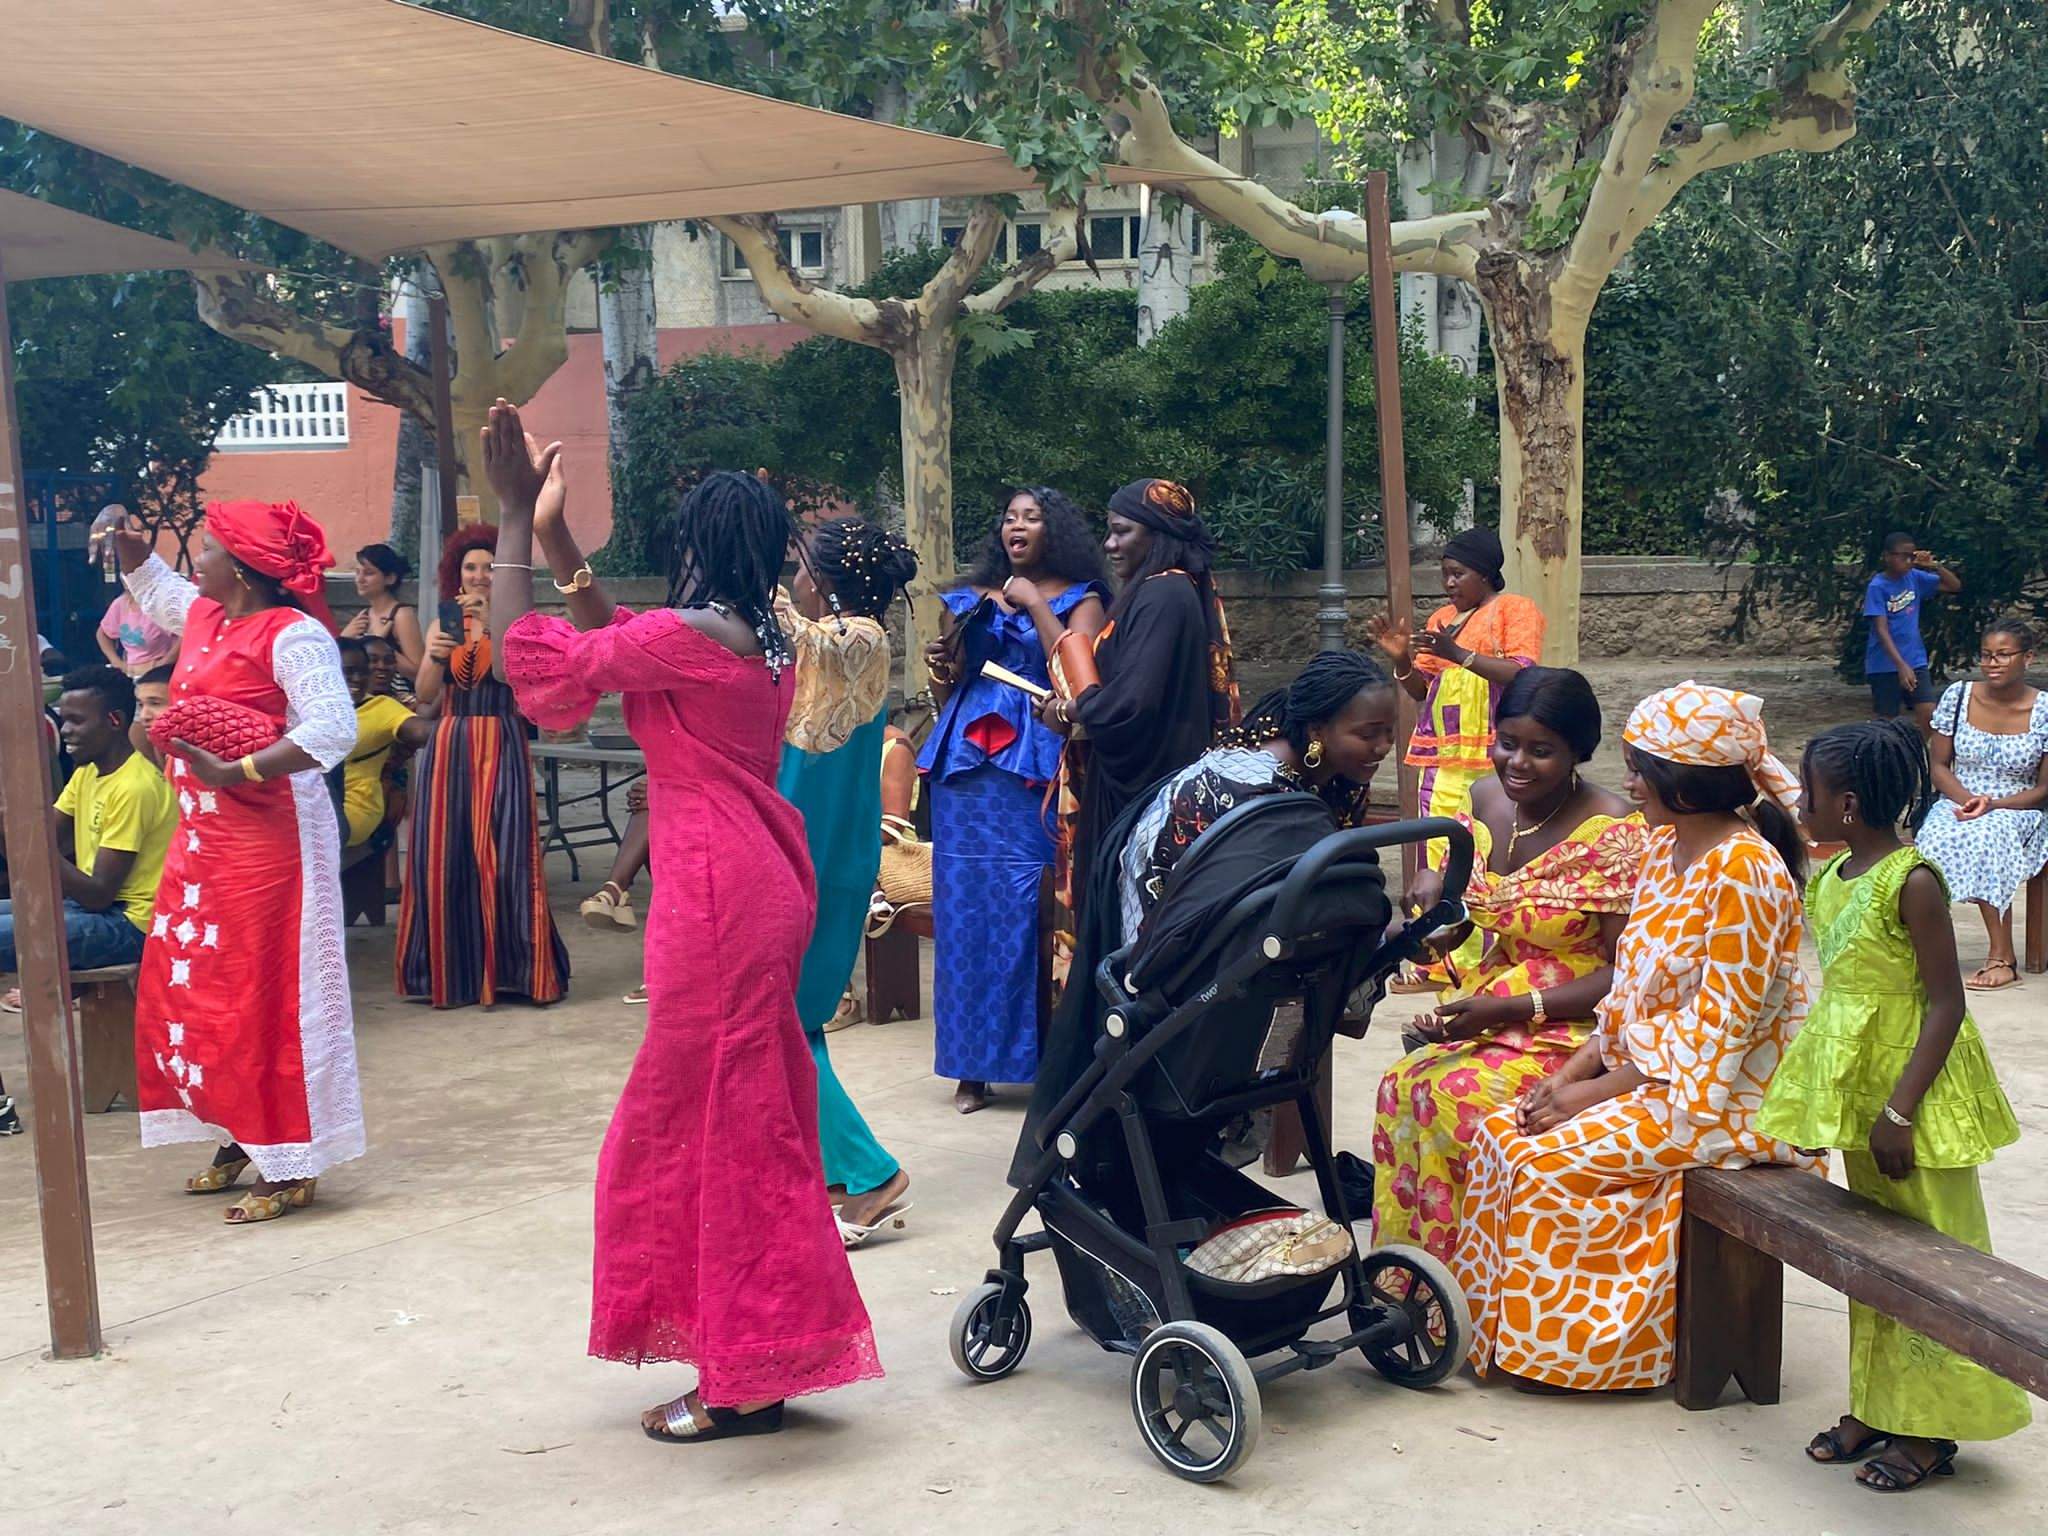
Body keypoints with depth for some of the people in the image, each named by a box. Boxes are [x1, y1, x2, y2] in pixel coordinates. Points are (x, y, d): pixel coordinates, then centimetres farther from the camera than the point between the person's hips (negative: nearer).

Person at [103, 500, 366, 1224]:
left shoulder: (293, 635, -15)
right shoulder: (203, 616, 13)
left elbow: (333, 729, -27)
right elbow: (153, 587, 37)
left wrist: (234, 772, -31)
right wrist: (128, 540, 20)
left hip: (267, 834, -10)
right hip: (201, 833, 10)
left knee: (264, 996, -5)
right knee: (190, 988, 14)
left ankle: (290, 1169, 4)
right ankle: (242, 1139, 27)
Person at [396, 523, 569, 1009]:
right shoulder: (442, 626, 10)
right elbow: (425, 695, 2)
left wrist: (490, 625, -23)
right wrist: (433, 657, -17)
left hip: (501, 746, -3)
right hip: (448, 746, 3)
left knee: (502, 855, -6)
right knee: (444, 856, 2)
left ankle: (508, 968, 2)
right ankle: (451, 970, 10)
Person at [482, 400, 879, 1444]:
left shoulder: (690, 634, -16)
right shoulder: (765, 641, 11)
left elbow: (529, 658, -13)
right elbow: (617, 642, 23)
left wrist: (514, 516, -6)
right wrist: (554, 535, 21)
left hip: (716, 901, -9)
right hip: (762, 887, 9)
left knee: (718, 1121, -1)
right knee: (751, 1116, 16)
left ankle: (745, 1379, 8)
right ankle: (756, 1354, 28)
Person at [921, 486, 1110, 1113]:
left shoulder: (1079, 599, 7)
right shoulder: (970, 598, 19)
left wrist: (1036, 606, -9)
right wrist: (940, 669, 1)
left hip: (1036, 773, -4)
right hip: (966, 771, 4)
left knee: (1031, 910, -9)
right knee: (966, 909, 0)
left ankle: (1040, 1055, -1)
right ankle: (973, 1065, 5)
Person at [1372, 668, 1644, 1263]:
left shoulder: (1614, 833, -15)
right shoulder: (1486, 800, 5)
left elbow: (1627, 972, -14)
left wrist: (1510, 1009, -22)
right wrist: (1435, 885, -6)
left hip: (1574, 1026, -6)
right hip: (1486, 1008, 6)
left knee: (1458, 1096, -29)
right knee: (1403, 1083, -22)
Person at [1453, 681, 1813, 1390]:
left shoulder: (1742, 873, -21)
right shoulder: (1666, 846, 8)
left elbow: (1712, 1032, -22)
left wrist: (1593, 1092, -17)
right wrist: (1571, 1072, 0)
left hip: (1715, 1096, -9)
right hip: (1646, 1071, 9)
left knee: (1541, 1160, -18)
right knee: (1499, 1131, -3)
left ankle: (1545, 1344, 1)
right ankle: (1491, 1324, 5)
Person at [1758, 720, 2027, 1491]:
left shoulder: (1912, 883, -19)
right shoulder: (1832, 878, 5)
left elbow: (1947, 1003, -20)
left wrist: (1900, 1109, -22)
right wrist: (1811, 1100, 15)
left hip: (1915, 1083, -9)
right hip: (1857, 1082, 9)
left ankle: (1930, 1428, 13)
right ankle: (1876, 1405, 29)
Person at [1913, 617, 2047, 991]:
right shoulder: (1957, 696, 2)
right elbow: (1939, 767, 6)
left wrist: (1992, 805, -19)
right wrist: (1967, 800, -14)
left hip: (2018, 811, -2)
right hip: (1957, 804, 2)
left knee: (1986, 838, -36)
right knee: (1936, 838, -34)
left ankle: (2002, 956, -30)